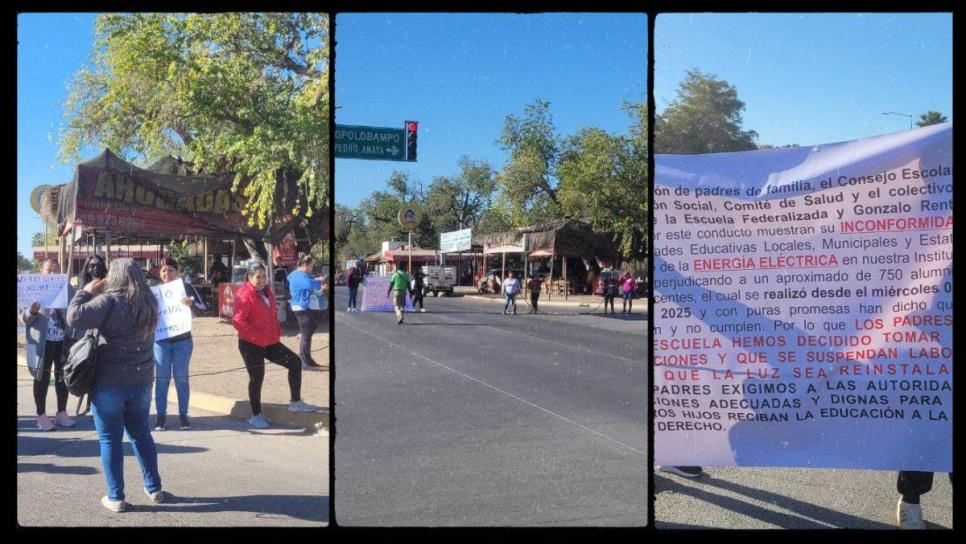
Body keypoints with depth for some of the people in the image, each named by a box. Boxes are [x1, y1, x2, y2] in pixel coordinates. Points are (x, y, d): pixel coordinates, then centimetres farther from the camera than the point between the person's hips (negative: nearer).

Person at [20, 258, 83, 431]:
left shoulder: (67, 289, 3)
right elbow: (24, 318, -4)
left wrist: (80, 336, -5)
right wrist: (32, 312, -26)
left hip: (64, 341, 3)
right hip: (43, 342, -3)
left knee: (62, 376, 10)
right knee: (42, 377, 4)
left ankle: (61, 413, 21)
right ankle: (41, 416, 9)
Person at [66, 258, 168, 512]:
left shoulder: (109, 300, -16)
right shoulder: (147, 301, 5)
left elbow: (75, 318, -24)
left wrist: (86, 292, -7)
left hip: (109, 383, -6)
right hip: (142, 381, 6)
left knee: (110, 439, 5)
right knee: (141, 433, 19)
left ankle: (115, 497, 9)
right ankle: (154, 488, 23)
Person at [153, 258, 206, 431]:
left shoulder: (186, 287, 0)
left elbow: (202, 307, -7)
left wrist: (192, 304, -29)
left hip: (182, 340, -1)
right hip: (160, 340, 1)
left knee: (181, 378, 3)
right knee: (162, 378, 2)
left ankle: (183, 414, 11)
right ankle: (161, 415, 8)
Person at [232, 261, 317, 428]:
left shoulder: (266, 291, 11)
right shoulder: (244, 295, -16)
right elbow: (238, 321, -23)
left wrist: (277, 331, 11)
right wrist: (256, 336, -23)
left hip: (269, 342, 8)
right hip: (251, 345, -8)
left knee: (295, 362, 3)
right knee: (257, 378, 2)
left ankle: (295, 402, 13)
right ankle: (256, 416, 18)